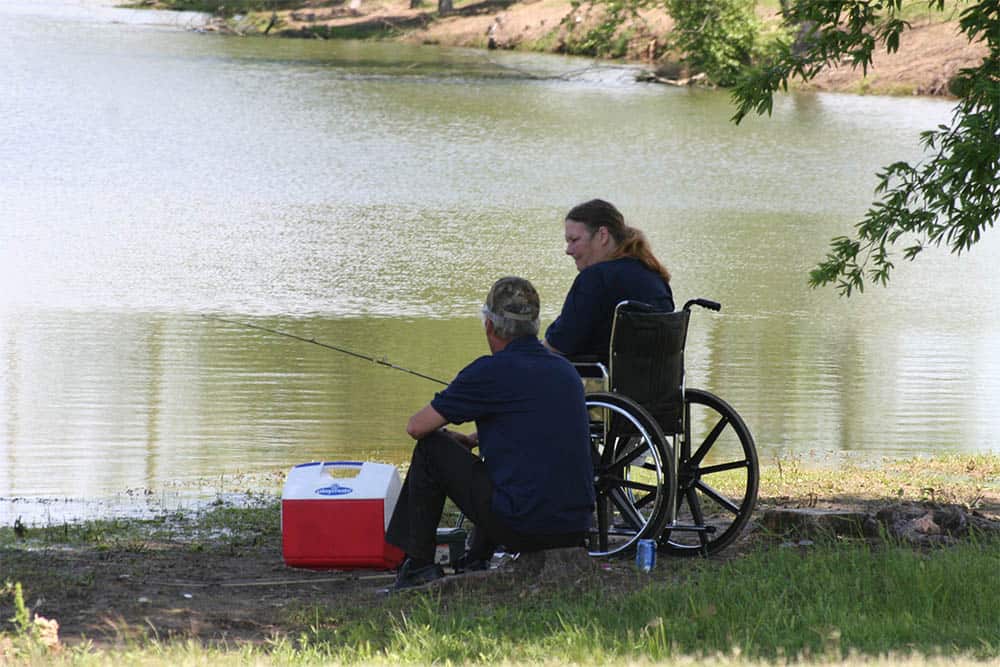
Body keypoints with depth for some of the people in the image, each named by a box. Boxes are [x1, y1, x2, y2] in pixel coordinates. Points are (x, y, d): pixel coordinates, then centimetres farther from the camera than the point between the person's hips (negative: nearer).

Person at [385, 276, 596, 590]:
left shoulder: (491, 372, -8)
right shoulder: (565, 370, 13)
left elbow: (417, 427, -1)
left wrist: (455, 441, 21)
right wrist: (471, 440, 36)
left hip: (520, 527, -7)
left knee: (431, 449, 10)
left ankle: (418, 567, 14)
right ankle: (477, 561, 34)